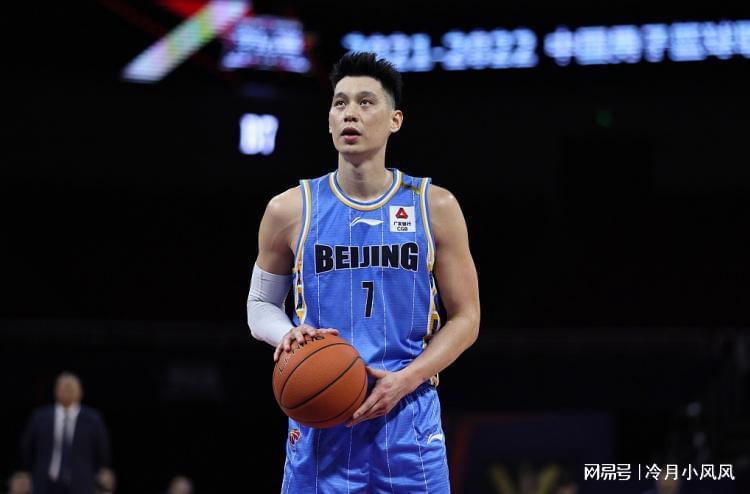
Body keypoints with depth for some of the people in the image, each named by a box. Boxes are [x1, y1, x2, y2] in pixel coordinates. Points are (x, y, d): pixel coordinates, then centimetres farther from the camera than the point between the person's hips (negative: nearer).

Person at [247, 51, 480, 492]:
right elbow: (260, 306, 14)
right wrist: (288, 335, -9)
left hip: (408, 419, 0)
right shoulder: (291, 211, 3)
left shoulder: (435, 208, 2)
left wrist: (405, 379, -11)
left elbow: (465, 318, 5)